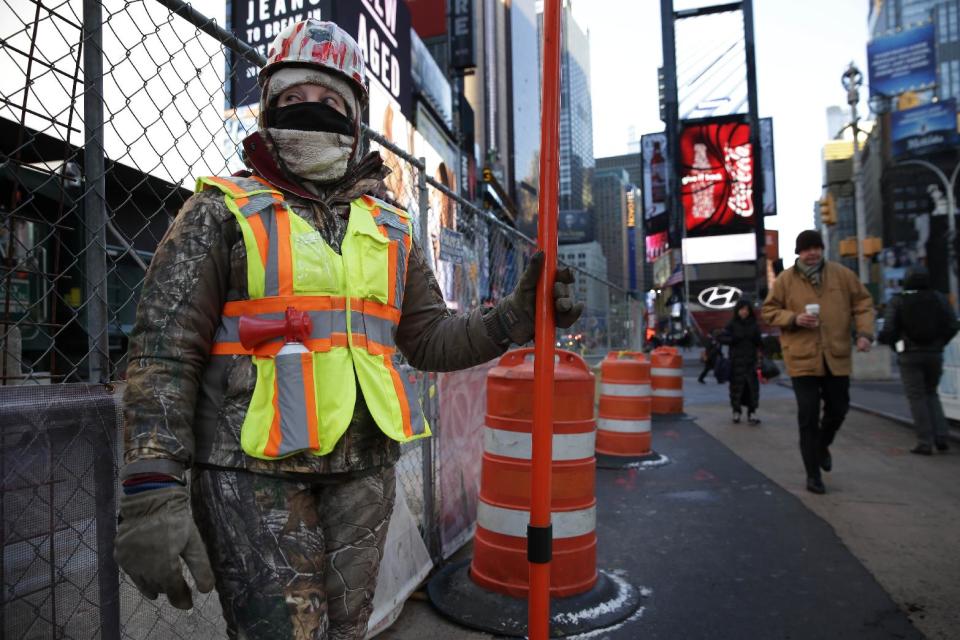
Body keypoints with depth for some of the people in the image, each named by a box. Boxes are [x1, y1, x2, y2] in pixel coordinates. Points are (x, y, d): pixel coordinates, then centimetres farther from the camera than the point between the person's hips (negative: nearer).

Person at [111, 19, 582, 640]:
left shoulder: (390, 229, 12)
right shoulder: (223, 212, 0)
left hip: (363, 473, 5)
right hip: (254, 474, -4)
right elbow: (163, 354, -6)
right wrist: (153, 490, -14)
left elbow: (430, 338, 12)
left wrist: (517, 314, -1)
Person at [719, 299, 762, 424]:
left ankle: (752, 412, 4)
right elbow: (722, 338, -5)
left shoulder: (754, 325, 8)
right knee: (736, 386, 2)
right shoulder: (732, 324, 1)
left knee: (752, 386, -4)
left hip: (751, 361, 2)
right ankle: (736, 411, 17)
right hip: (736, 361, -2)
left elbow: (760, 344, 10)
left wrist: (756, 338, -10)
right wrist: (733, 339, -19)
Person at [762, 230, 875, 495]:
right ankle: (813, 474, 12)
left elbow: (862, 304, 8)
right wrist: (793, 318, -14)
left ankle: (822, 446, 47)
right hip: (803, 358, -2)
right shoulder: (785, 279, -1)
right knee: (808, 416, -1)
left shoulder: (842, 274, 4)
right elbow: (769, 311, 4)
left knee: (838, 409, 15)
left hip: (837, 356, 3)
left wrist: (864, 332, -7)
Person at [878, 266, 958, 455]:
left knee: (917, 398, 3)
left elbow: (889, 331, -15)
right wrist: (939, 343, 11)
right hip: (934, 354, 3)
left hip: (910, 355, -3)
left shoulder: (897, 301, -9)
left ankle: (925, 443, 4)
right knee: (931, 393, 20)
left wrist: (880, 338, 6)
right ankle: (940, 437, 10)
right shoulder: (938, 298, 1)